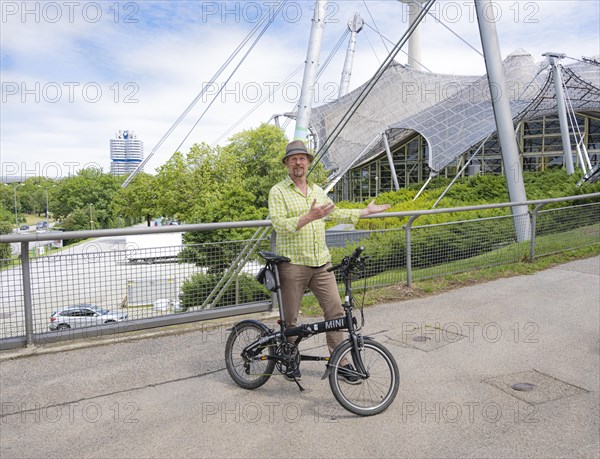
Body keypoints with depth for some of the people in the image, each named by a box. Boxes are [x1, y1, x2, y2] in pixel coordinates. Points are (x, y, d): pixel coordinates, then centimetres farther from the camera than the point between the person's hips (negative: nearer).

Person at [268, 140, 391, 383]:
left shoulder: (317, 190, 15)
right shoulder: (278, 192, -4)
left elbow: (336, 213, 29)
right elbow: (279, 224, -17)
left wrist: (365, 211, 33)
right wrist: (308, 217, -28)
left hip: (321, 262, 5)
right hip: (293, 264, -5)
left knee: (335, 310, 2)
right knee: (290, 317, 6)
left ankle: (340, 362, 14)